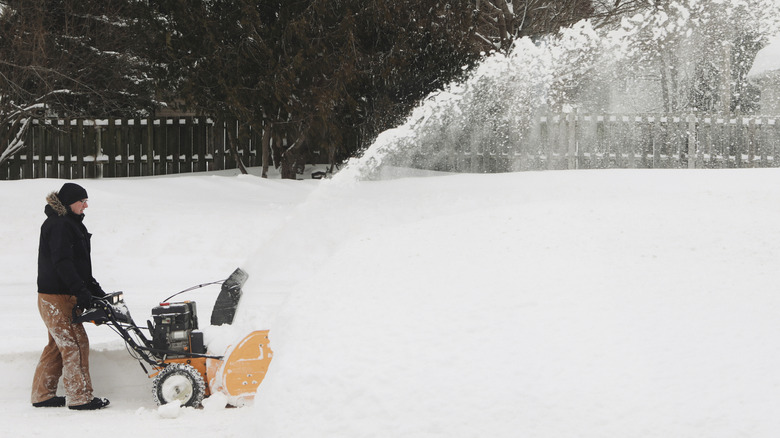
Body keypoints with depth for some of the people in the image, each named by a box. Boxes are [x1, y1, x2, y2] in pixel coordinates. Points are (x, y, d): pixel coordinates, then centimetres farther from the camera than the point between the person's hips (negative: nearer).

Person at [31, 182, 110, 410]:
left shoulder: (71, 224, 18)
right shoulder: (58, 225, -15)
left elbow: (79, 265, 23)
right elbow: (62, 264, -24)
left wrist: (95, 289, 17)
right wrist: (82, 293, -27)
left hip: (63, 296, 10)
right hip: (56, 298, -10)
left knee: (57, 345, 13)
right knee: (75, 344, -8)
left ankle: (43, 395, 20)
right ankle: (80, 398, -5)